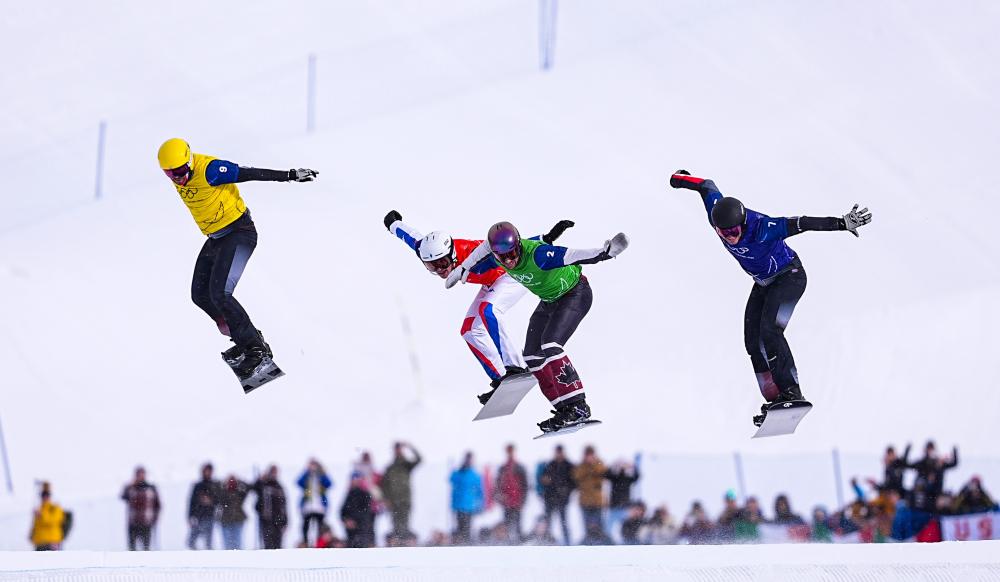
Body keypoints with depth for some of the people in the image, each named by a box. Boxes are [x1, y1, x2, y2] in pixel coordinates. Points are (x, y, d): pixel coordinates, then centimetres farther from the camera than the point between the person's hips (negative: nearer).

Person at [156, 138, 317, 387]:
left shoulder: (208, 170, -24)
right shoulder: (179, 177, 0)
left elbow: (251, 174, -22)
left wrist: (291, 175, -20)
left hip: (239, 233, -9)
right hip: (216, 239, 9)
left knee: (219, 294, -20)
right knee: (200, 295, 7)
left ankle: (257, 350, -15)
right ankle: (246, 339, 18)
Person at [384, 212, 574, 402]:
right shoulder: (430, 252, -19)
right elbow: (413, 238, 2)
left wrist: (546, 239, -50)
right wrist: (394, 224, 21)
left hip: (517, 273, -9)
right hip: (493, 282, 9)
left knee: (486, 309, -33)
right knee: (470, 330, -1)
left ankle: (514, 366, -35)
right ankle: (501, 378, -3)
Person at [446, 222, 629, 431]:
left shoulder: (537, 254, -38)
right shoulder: (497, 256, -16)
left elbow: (571, 256, -50)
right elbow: (485, 247, 8)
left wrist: (605, 252, -64)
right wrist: (463, 269, 17)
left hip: (575, 294, -9)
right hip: (549, 301, 9)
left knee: (550, 345, -26)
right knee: (533, 356, 1)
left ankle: (578, 407, -22)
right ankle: (565, 409, 3)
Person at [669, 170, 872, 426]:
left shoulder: (760, 227, -37)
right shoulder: (718, 213, -20)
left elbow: (801, 224, -38)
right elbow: (707, 187, -1)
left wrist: (842, 223, -43)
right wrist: (681, 178, 18)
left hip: (789, 277, -8)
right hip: (763, 283, 8)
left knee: (769, 330, -26)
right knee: (753, 343, 0)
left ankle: (791, 392, -26)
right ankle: (775, 400, 4)